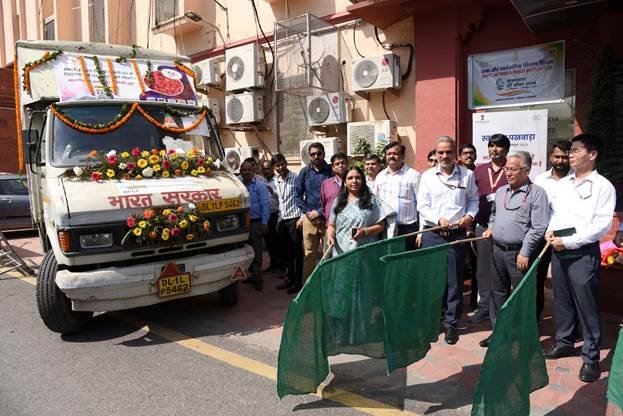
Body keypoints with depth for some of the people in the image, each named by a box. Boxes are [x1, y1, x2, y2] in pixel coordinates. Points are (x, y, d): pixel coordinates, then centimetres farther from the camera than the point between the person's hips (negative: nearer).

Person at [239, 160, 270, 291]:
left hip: (255, 222, -5)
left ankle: (257, 279, 6)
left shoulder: (260, 185, -3)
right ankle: (251, 275, 25)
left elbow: (265, 205, -7)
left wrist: (264, 223, -13)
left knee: (256, 252, -1)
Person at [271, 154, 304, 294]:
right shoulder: (274, 181, 11)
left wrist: (302, 217, -16)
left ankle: (298, 281, 9)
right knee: (285, 251, 14)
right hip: (282, 220, 7)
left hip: (294, 219, -6)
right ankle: (290, 277, 28)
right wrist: (278, 220, 15)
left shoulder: (295, 178, -9)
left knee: (297, 251, 0)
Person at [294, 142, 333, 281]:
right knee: (309, 255, 6)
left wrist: (319, 212, -10)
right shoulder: (305, 172, 6)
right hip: (309, 219, 2)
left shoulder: (331, 171, -2)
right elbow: (297, 195, 7)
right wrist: (308, 212, -3)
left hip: (327, 218, -2)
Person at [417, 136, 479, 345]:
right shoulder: (427, 176, 4)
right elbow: (422, 206, 1)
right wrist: (438, 219, -13)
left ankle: (451, 323, 17)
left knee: (455, 280, 4)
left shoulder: (467, 175, 5)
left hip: (457, 234, 0)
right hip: (432, 234, 0)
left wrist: (470, 215, -6)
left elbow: (473, 200, 13)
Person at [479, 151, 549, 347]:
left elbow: (538, 227, -14)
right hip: (498, 250, 7)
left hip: (519, 253, -7)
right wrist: (491, 227, 9)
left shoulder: (536, 193, -8)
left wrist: (525, 253, -16)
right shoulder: (500, 191, 13)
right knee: (498, 292, 14)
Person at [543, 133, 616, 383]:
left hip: (583, 252, -6)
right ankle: (564, 341, 31)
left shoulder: (602, 186, -5)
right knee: (562, 299, 15)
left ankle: (591, 357, 10)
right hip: (558, 249, 6)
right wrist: (550, 230, 0)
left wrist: (569, 241, -16)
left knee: (586, 304, -2)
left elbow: (602, 225, -13)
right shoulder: (562, 183, 13)